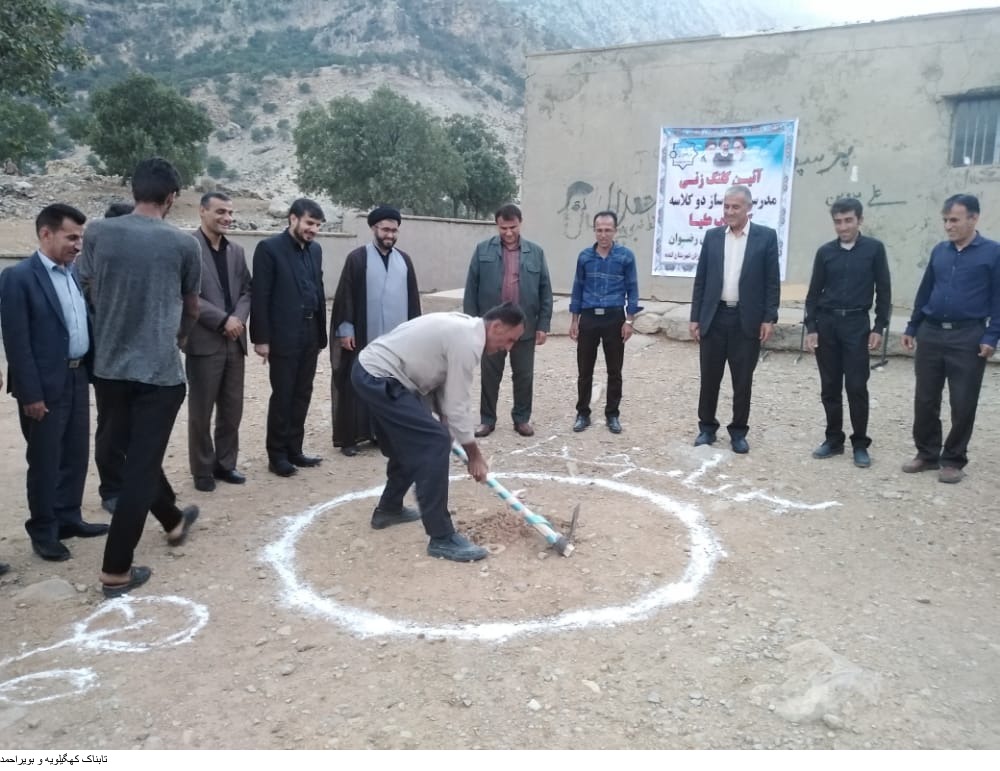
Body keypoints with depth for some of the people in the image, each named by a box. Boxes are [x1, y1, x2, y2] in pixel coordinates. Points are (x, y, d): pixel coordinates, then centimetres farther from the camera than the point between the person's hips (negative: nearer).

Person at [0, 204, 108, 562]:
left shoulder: (73, 275, 10)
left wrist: (88, 371, 7)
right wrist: (31, 393, -17)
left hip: (77, 378, 7)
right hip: (46, 385, -7)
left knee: (76, 454, 15)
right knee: (45, 461, 5)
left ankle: (68, 517, 30)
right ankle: (43, 530, 20)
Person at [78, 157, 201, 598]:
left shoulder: (97, 233, -1)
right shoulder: (183, 244, -7)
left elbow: (90, 293, 11)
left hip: (109, 367, 5)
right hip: (159, 370, -4)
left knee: (137, 455, 21)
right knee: (141, 466, 2)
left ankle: (173, 522, 43)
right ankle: (116, 570, 5)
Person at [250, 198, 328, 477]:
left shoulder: (315, 249, 11)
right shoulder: (269, 248, -8)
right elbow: (260, 297, -11)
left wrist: (321, 333, 10)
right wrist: (261, 338, -14)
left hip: (309, 335, 6)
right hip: (283, 337, -6)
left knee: (302, 396, 10)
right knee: (282, 396, 2)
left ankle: (294, 450, 21)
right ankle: (277, 455, 14)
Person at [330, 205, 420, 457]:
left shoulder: (404, 260, 10)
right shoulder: (357, 258, -2)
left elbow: (413, 297, 13)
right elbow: (344, 296, -4)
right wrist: (345, 329, -10)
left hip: (397, 337, 4)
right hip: (363, 337, -4)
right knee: (357, 386, 1)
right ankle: (349, 437, 9)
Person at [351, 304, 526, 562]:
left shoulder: (462, 327, 12)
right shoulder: (467, 342, -18)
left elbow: (441, 381, 15)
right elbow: (456, 406, -14)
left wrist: (444, 421, 6)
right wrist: (475, 456, -5)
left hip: (371, 370, 11)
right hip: (379, 378, -11)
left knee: (412, 442, 24)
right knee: (434, 443, -15)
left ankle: (389, 509, 41)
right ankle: (442, 538, -10)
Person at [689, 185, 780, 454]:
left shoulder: (766, 236, -1)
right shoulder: (712, 236, 6)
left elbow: (772, 281, -1)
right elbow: (701, 280, 7)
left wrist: (769, 318, -8)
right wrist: (695, 317, 2)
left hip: (747, 319, -2)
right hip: (714, 317, 2)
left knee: (742, 380, 6)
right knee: (709, 378, 8)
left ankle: (738, 432, 19)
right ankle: (707, 427, 22)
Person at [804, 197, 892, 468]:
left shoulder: (874, 249, 0)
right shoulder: (825, 252, 4)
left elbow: (883, 291, 2)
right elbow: (814, 292, 7)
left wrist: (879, 327, -4)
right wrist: (811, 327, 0)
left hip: (857, 323, -2)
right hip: (827, 323, 2)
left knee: (856, 387, -2)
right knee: (829, 387, 6)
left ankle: (860, 444, 10)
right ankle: (834, 439, 18)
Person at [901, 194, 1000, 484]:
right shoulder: (939, 251, 9)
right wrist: (911, 328, 14)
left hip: (968, 337, -4)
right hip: (930, 334, 4)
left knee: (963, 404, 3)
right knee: (925, 400, 7)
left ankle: (953, 460, 15)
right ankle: (927, 454, 21)